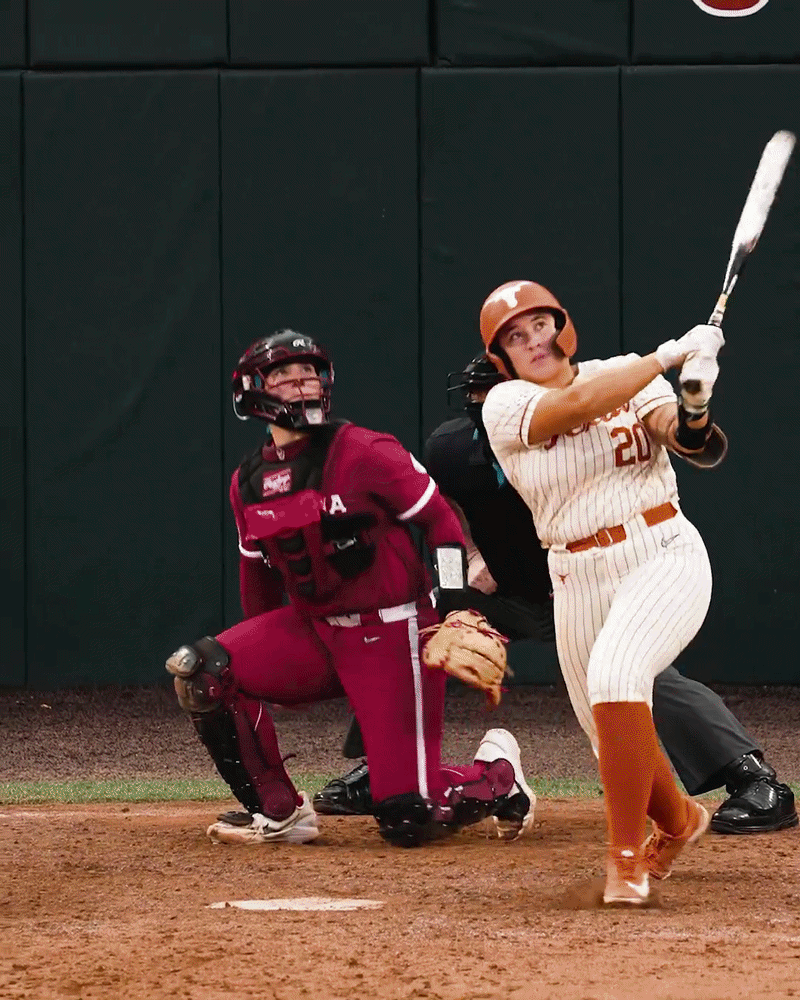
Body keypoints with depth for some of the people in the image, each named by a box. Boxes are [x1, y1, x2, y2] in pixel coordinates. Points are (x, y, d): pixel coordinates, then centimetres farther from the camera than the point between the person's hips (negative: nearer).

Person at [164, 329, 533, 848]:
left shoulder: (364, 453, -12)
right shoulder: (248, 481, 6)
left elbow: (442, 522, -8)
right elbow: (258, 572, 19)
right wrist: (262, 655, 22)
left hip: (390, 632, -6)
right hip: (310, 628, 6)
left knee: (409, 820, -11)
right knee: (201, 671, -19)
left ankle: (496, 773, 26)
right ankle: (278, 814, -3)